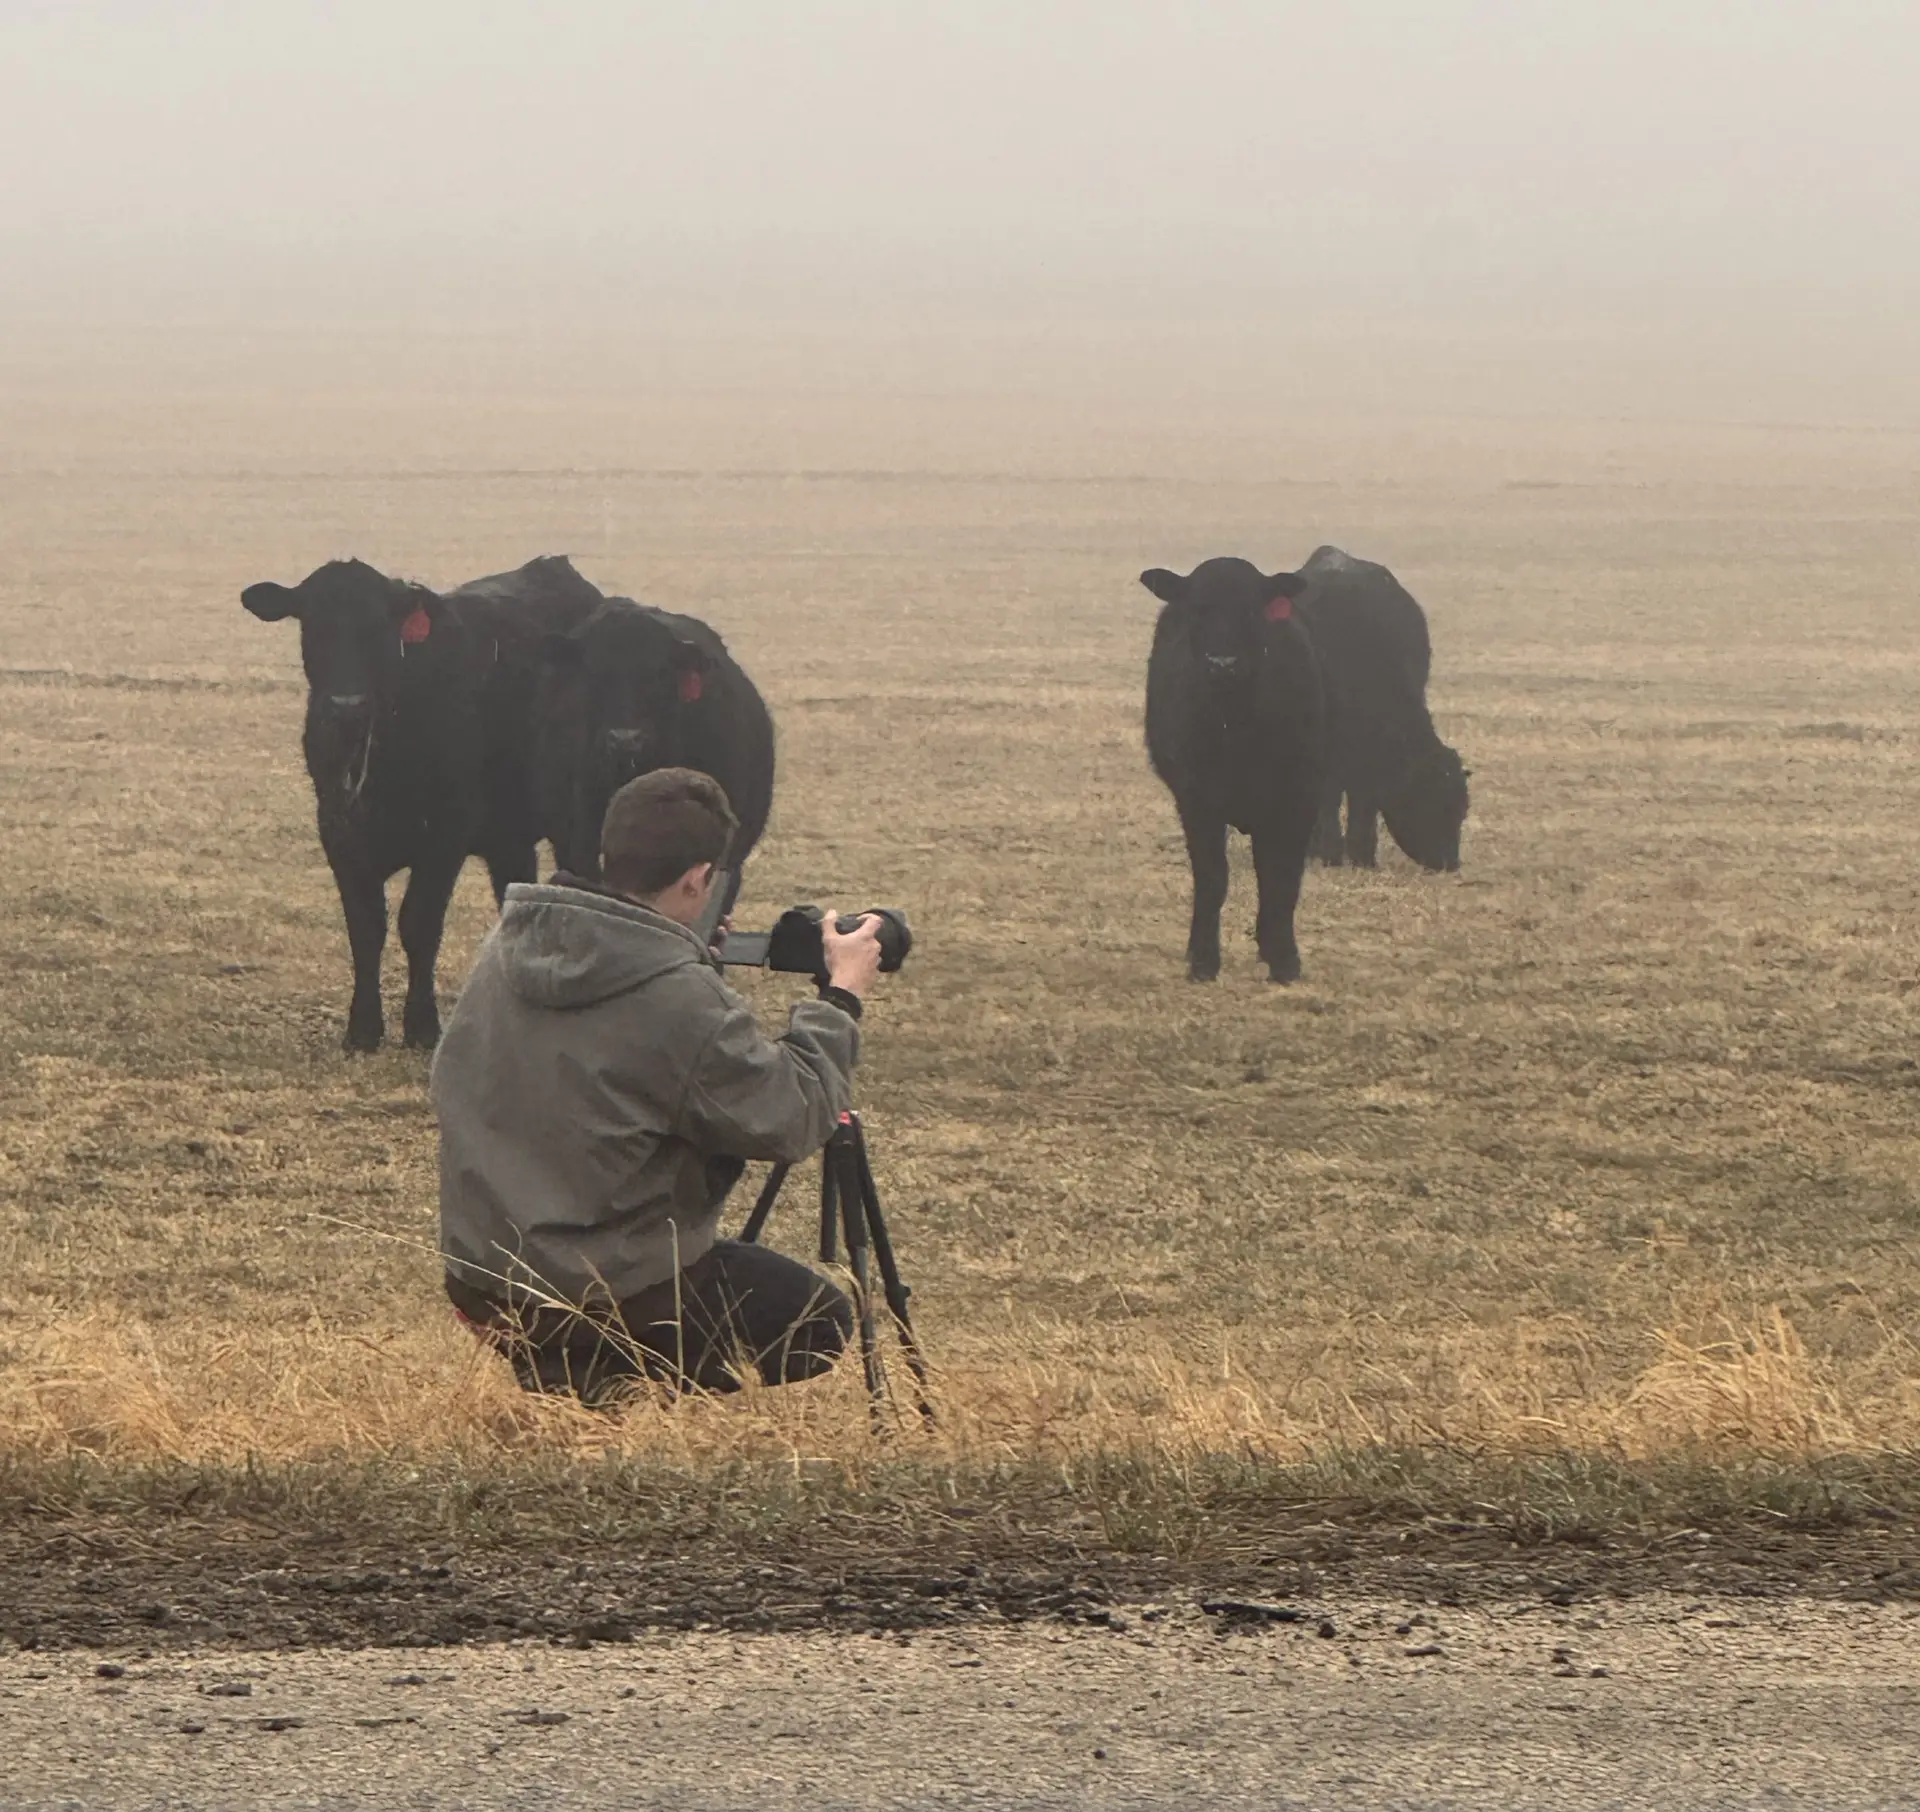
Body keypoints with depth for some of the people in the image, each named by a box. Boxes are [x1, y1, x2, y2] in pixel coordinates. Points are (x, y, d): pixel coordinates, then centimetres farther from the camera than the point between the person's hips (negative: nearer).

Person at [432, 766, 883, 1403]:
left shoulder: (506, 947, -1)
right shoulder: (680, 998, -22)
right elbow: (793, 1122, -13)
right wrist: (840, 999, 0)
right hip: (610, 1294, -8)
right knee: (821, 1323, 11)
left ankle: (560, 1374, 10)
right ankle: (608, 1388, -6)